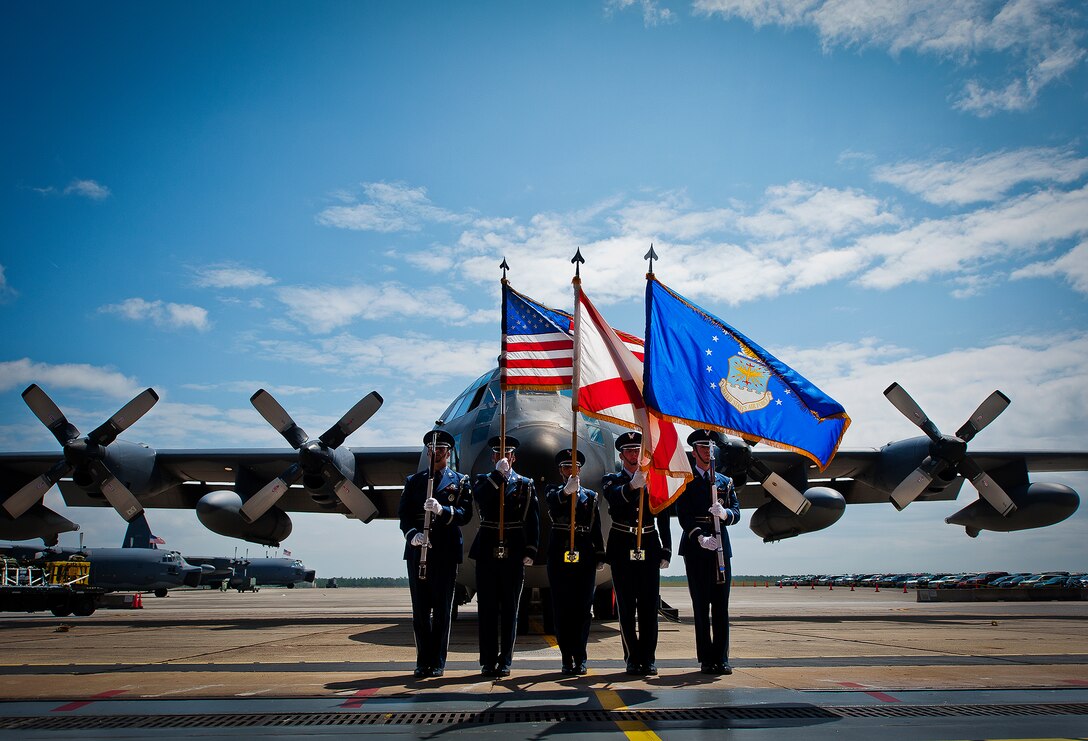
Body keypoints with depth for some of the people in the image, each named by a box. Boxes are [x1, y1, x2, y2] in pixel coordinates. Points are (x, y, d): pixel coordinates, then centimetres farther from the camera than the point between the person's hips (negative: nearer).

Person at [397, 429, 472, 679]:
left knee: (442, 609, 1)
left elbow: (465, 514, -4)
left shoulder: (460, 481, 9)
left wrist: (442, 510, -23)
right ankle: (423, 661, 13)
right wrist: (412, 534, -14)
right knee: (420, 608, 4)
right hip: (417, 550, 2)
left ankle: (438, 662, 9)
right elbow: (403, 513, 5)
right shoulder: (413, 481, 15)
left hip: (446, 552, -2)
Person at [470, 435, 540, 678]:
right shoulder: (483, 480, 10)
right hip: (486, 553, 0)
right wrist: (498, 474, -16)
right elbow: (479, 498, -14)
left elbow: (533, 520, 3)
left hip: (513, 555, 0)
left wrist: (530, 551, -5)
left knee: (509, 609, 4)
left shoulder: (525, 485, 8)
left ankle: (505, 661, 11)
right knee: (487, 608, 3)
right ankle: (488, 661, 10)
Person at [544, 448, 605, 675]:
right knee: (562, 607, 0)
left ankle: (580, 659, 8)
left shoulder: (590, 496, 13)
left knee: (582, 607, 1)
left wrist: (600, 556, 4)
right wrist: (566, 491, -37)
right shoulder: (553, 492, 7)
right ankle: (567, 657, 7)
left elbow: (596, 528, 11)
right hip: (559, 555, -1)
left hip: (584, 556, 1)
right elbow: (553, 506, -19)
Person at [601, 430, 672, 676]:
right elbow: (614, 497, -20)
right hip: (622, 549, -1)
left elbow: (663, 520, 9)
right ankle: (632, 658, 7)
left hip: (649, 548, 1)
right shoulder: (612, 480, 5)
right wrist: (633, 485, -40)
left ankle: (649, 658, 7)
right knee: (626, 607, 1)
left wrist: (666, 552, 3)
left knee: (649, 605, 0)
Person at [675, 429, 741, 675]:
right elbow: (683, 515, -5)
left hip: (720, 547, 3)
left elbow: (736, 513, 6)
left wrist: (724, 513, -18)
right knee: (701, 605, 0)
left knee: (721, 605, 2)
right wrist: (700, 537, -21)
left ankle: (721, 658, 7)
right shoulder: (685, 481, 6)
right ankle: (706, 659, 5)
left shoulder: (725, 481, 17)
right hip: (695, 549, -3)